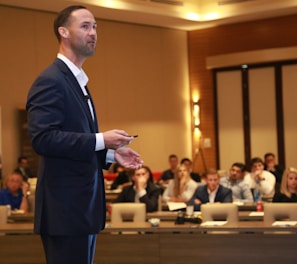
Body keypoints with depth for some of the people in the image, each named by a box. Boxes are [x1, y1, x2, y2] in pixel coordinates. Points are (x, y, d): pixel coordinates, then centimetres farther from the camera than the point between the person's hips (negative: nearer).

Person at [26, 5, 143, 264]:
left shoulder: (78, 82, 19)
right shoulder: (50, 81, -12)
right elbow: (42, 138, -24)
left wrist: (111, 153, 8)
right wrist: (101, 139, -22)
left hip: (83, 205, 10)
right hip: (65, 207, -10)